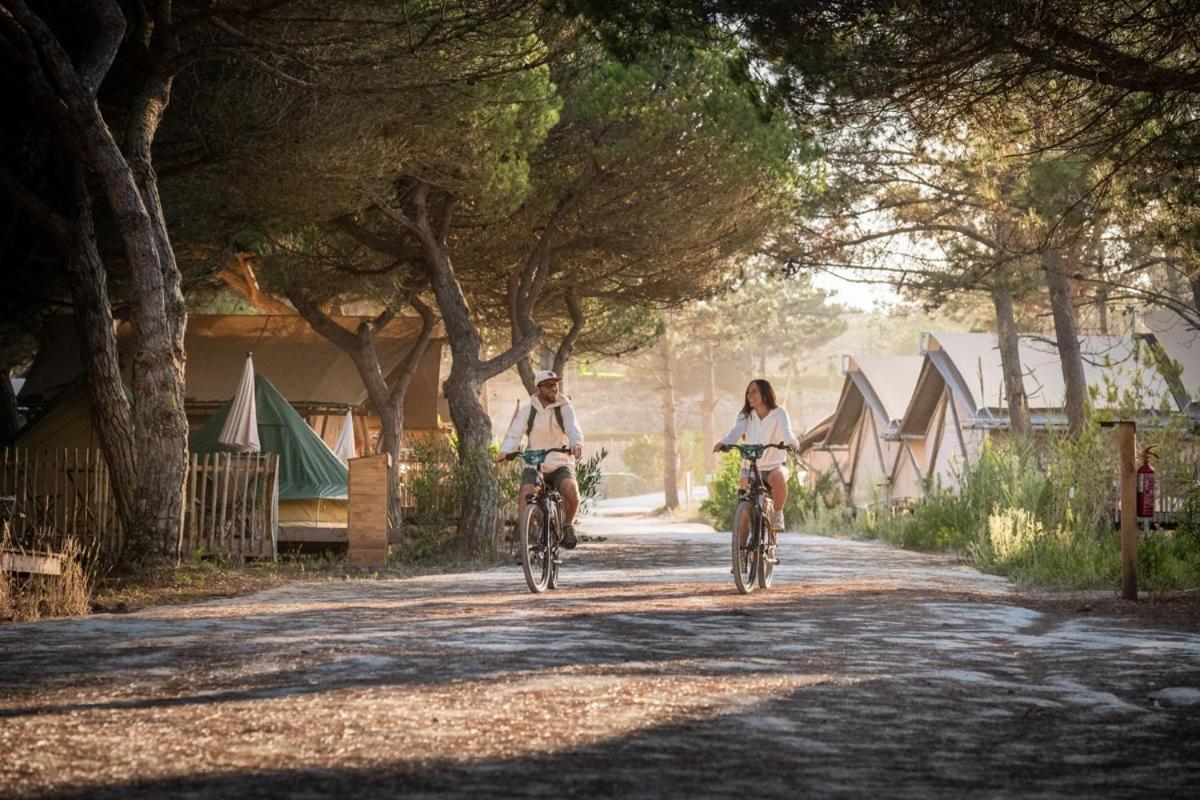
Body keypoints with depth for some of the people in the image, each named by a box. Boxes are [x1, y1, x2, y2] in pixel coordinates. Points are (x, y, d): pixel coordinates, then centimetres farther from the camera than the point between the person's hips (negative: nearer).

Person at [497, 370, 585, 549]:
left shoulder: (564, 407, -1)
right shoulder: (526, 411, 2)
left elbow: (572, 427, -18)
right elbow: (514, 433, -7)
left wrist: (577, 443, -41)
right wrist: (505, 451, -29)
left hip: (561, 465, -1)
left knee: (571, 489, -29)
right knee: (525, 493, -24)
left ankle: (567, 525, 0)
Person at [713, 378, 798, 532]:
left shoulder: (779, 413, -5)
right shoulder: (745, 415, 1)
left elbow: (786, 430, -24)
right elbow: (736, 431, -17)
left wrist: (791, 442, -49)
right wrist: (724, 442, -40)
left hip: (774, 466, -3)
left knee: (779, 479, -36)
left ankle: (777, 514, -12)